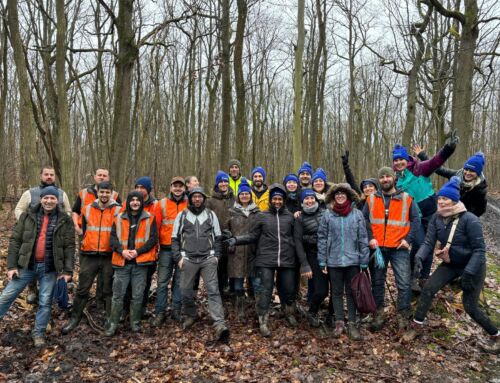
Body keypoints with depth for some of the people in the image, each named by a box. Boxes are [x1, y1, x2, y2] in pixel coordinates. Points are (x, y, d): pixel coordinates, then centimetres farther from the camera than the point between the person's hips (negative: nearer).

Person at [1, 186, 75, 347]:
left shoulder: (65, 220, -2)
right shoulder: (27, 216, 1)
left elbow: (69, 247, -3)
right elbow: (15, 241, 1)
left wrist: (68, 271, -8)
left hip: (50, 269, -1)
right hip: (26, 266, 1)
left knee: (45, 302, 6)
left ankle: (39, 333, 23)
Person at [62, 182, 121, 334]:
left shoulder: (118, 211, -4)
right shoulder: (88, 209, 6)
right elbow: (84, 230, 17)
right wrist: (83, 249, 18)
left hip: (110, 257, -2)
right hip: (89, 256, 3)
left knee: (109, 290, 8)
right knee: (82, 289, 8)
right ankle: (75, 319, 22)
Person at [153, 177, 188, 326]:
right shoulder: (162, 203, 4)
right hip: (166, 249, 0)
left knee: (180, 281, 9)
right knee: (162, 281, 2)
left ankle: (176, 310, 21)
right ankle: (160, 312, 12)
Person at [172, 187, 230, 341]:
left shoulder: (211, 214, 9)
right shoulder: (182, 215, 8)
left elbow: (218, 237, 11)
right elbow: (175, 238, 8)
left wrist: (216, 255, 2)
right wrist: (178, 258, 0)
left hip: (208, 259, -1)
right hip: (188, 259, 1)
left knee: (213, 290, -9)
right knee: (186, 291, 8)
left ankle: (219, 324, -14)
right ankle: (190, 316, 32)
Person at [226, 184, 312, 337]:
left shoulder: (290, 217, 6)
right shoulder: (262, 216, 4)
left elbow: (296, 240, 6)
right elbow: (252, 236, 4)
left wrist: (304, 263, 3)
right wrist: (235, 240, -11)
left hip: (287, 261, 2)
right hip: (266, 261, -2)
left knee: (289, 290, 13)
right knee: (266, 291, -1)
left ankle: (290, 315, 40)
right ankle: (263, 323, 13)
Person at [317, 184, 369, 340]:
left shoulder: (357, 214, -3)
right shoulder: (327, 215, -2)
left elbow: (363, 239, -1)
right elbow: (322, 239, 0)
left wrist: (364, 262, -2)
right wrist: (322, 261, -2)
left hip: (352, 261, 0)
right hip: (334, 261, 1)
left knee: (352, 292, 9)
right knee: (337, 292, 11)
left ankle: (352, 324, 19)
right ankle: (339, 322, 23)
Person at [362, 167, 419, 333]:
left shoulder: (406, 198, 4)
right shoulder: (371, 199, 7)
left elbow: (415, 220, 2)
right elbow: (364, 220, 4)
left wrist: (408, 239, -7)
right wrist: (370, 238, -8)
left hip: (399, 248, -1)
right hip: (377, 248, 2)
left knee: (404, 283, -3)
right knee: (377, 282, 8)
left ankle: (403, 316, 11)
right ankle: (378, 314, 20)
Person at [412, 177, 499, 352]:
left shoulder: (469, 219, -25)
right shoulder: (436, 218, -10)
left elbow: (479, 249, -23)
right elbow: (429, 242, -12)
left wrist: (468, 273, -29)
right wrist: (419, 257, -31)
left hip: (473, 266, -5)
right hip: (450, 264, 5)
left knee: (470, 307, 0)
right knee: (428, 288, -10)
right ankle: (416, 327, 2)